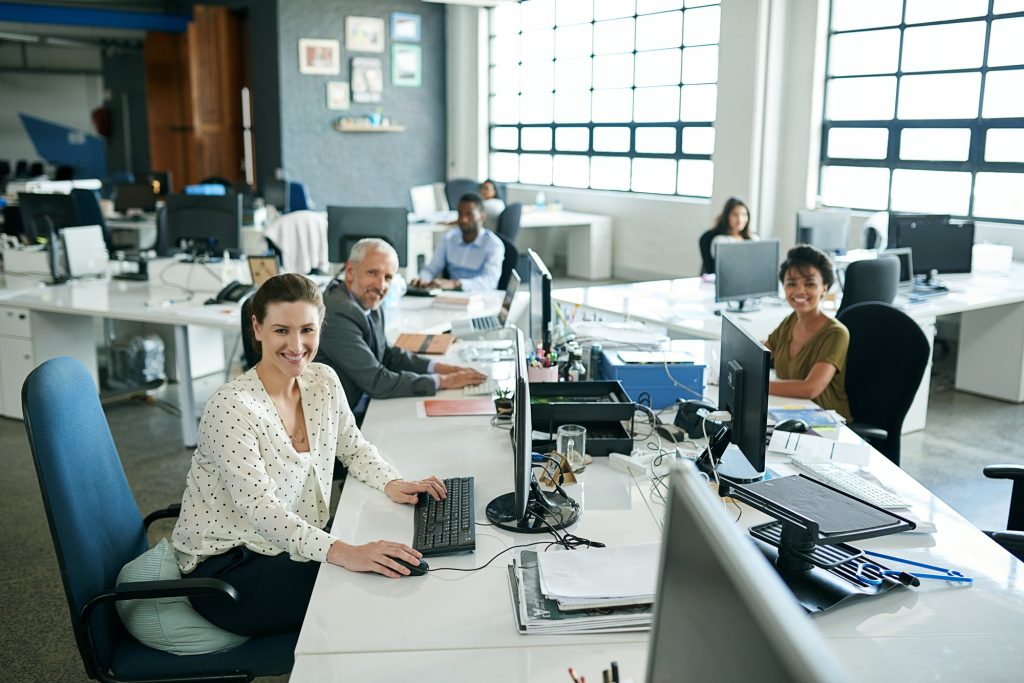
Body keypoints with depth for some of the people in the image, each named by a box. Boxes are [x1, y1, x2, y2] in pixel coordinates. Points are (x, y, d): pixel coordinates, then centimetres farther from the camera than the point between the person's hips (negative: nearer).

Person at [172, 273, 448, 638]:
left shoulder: (323, 382, 0)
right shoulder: (232, 407, -22)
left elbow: (353, 446, 15)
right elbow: (260, 509, -30)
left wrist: (392, 483, -5)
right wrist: (342, 552, -41)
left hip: (291, 549, 7)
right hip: (223, 567, -7)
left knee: (393, 572, -13)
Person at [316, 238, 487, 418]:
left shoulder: (369, 305, 3)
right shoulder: (339, 314, -23)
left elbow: (388, 355, 14)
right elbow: (377, 382, -22)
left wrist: (437, 367, 0)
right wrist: (442, 381, -16)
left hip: (363, 407, 8)